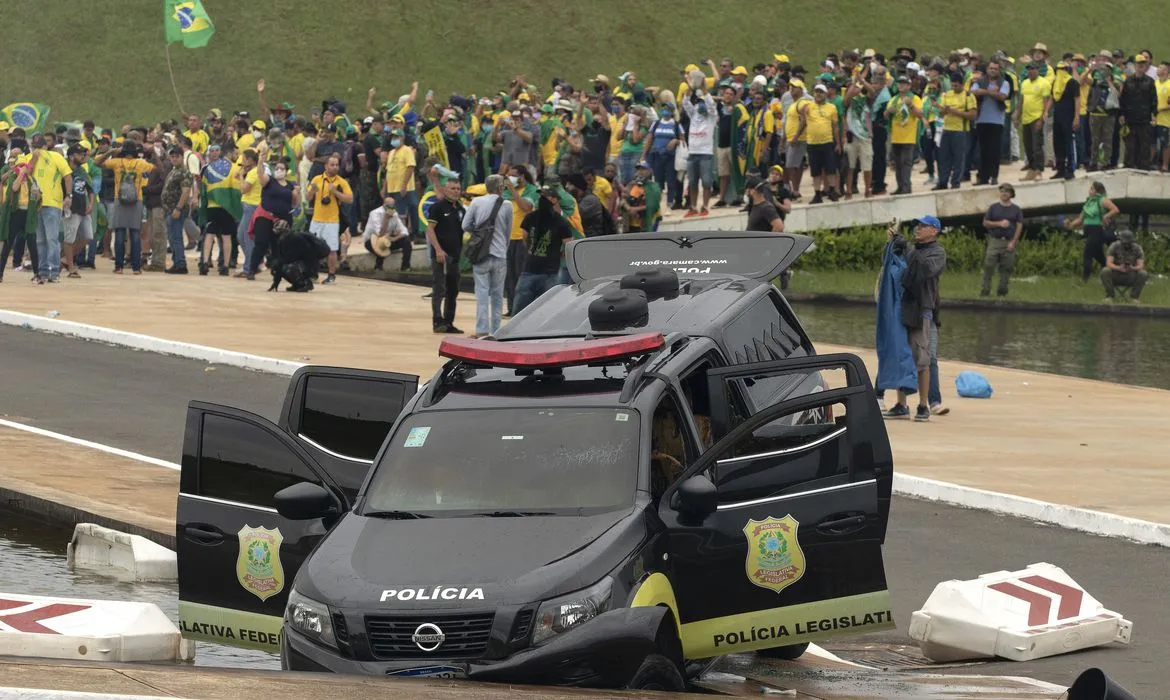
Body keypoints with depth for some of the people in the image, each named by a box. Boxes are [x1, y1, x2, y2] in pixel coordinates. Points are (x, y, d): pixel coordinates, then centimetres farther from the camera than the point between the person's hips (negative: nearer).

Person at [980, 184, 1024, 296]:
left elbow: (1019, 226, 3)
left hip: (1009, 243, 0)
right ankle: (985, 290, -5)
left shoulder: (1016, 210, 8)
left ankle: (1002, 291, 7)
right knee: (989, 266, -8)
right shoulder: (993, 208, 9)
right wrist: (999, 224, -9)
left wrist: (1013, 242, -8)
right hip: (994, 240, 0)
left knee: (1006, 268, -1)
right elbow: (985, 223, 7)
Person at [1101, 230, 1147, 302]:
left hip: (1131, 277, 1)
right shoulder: (1114, 246, -10)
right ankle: (1109, 295, -14)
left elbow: (1141, 265, -13)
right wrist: (1119, 268, -40)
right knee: (1105, 271, -31)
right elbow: (1109, 263, -19)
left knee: (1143, 274, -28)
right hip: (1116, 276, -1)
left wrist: (1133, 268, -37)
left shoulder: (1137, 248, -6)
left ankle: (1134, 296, -10)